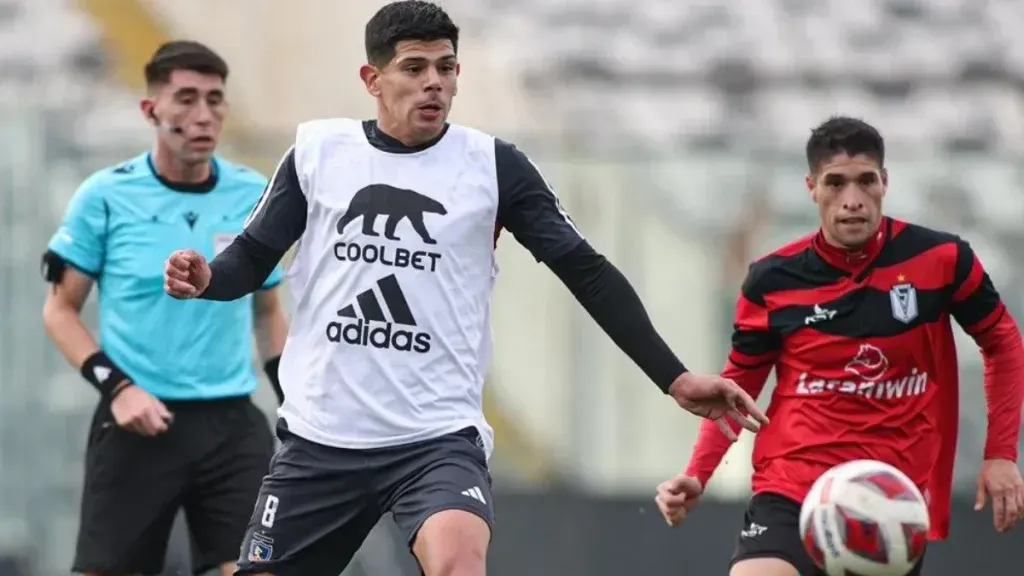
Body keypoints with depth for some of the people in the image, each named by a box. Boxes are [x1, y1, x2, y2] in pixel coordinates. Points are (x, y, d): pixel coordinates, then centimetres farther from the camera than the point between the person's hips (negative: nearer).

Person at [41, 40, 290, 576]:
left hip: (233, 425, 2)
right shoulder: (105, 196, -4)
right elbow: (60, 310, 2)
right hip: (138, 424, -2)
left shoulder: (253, 196, 5)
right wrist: (116, 387, -10)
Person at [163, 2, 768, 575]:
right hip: (320, 437, 2)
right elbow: (253, 260, 8)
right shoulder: (316, 152, 2)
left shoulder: (492, 165, -1)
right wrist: (206, 279, -16)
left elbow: (586, 272, 1)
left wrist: (674, 377, -5)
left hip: (439, 438, -2)